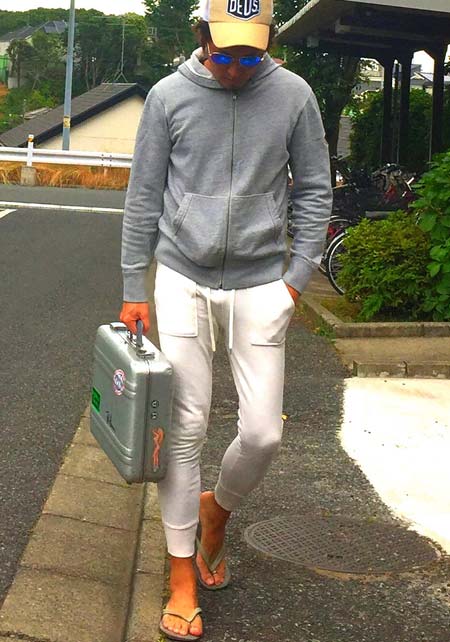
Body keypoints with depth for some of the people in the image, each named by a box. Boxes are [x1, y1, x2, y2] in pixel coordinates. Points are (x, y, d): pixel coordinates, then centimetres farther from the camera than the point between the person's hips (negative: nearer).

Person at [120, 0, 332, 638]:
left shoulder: (293, 95, -1)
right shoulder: (170, 96, -2)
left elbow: (314, 189, 7)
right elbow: (144, 196, 3)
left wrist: (298, 276, 0)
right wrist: (134, 289, 3)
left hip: (260, 285, 1)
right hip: (183, 280, 0)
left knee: (262, 433, -1)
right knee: (184, 428, 1)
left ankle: (218, 509, 32)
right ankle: (183, 576, 13)